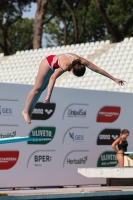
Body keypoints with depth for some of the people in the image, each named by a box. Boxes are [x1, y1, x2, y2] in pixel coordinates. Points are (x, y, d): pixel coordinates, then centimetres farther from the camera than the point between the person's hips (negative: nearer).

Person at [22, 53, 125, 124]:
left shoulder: (82, 62, -28)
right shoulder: (66, 66, -44)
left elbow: (98, 69, -22)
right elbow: (53, 78, -49)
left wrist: (114, 79, -18)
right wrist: (48, 96, -56)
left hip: (54, 60, 6)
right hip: (48, 63, -6)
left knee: (42, 88, 14)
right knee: (37, 88, 1)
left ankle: (30, 110, 24)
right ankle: (26, 111, 14)